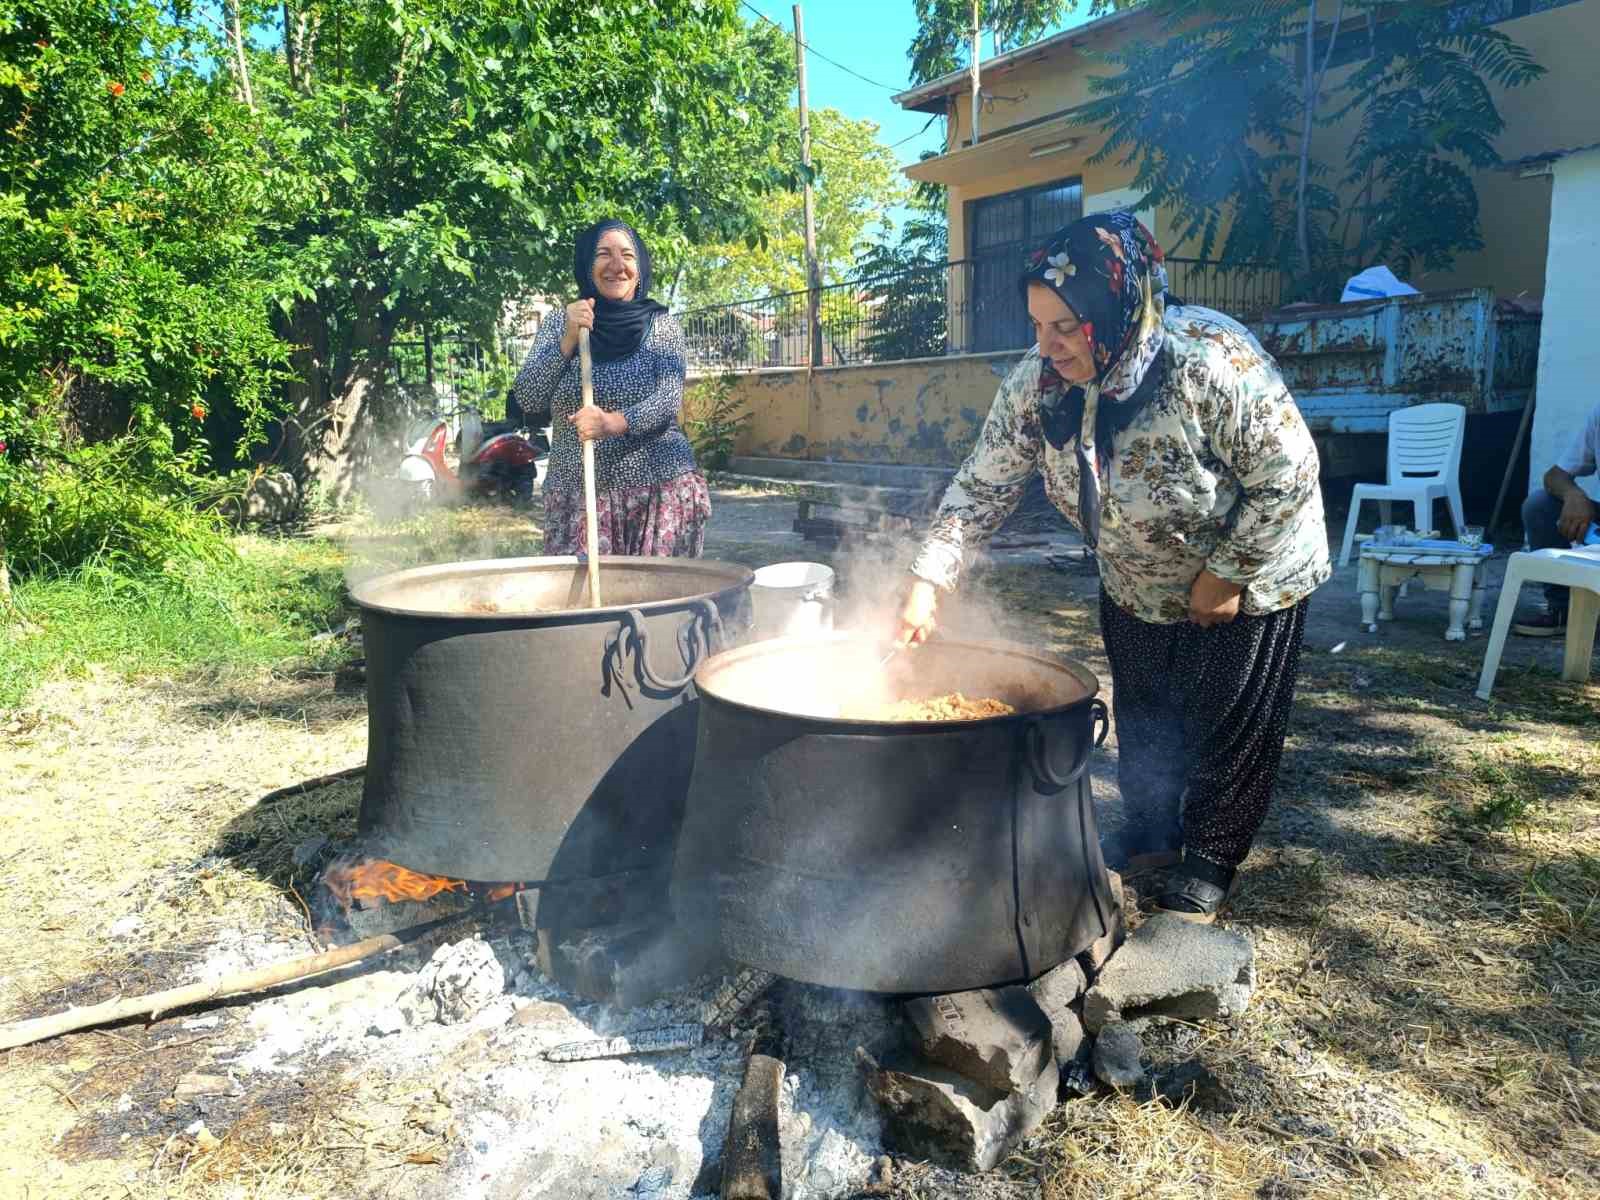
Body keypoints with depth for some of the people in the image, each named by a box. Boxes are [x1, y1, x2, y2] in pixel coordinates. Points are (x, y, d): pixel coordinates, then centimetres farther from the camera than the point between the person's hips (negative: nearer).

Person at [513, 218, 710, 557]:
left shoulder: (662, 325, 5)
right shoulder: (559, 323, 10)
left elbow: (670, 399, -8)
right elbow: (528, 400, 1)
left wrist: (614, 423, -26)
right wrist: (568, 341, -11)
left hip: (660, 488, -1)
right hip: (576, 492, 1)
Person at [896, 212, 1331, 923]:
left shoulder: (1211, 363, -35)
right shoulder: (1037, 381, -20)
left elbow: (1288, 475, -26)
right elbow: (984, 485, -16)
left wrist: (1228, 573, -22)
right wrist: (929, 580, -25)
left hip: (1247, 579, -5)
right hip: (1135, 586, 5)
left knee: (1229, 728, 9)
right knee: (1142, 720, 19)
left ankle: (1207, 866, 30)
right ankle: (1151, 835, 42)